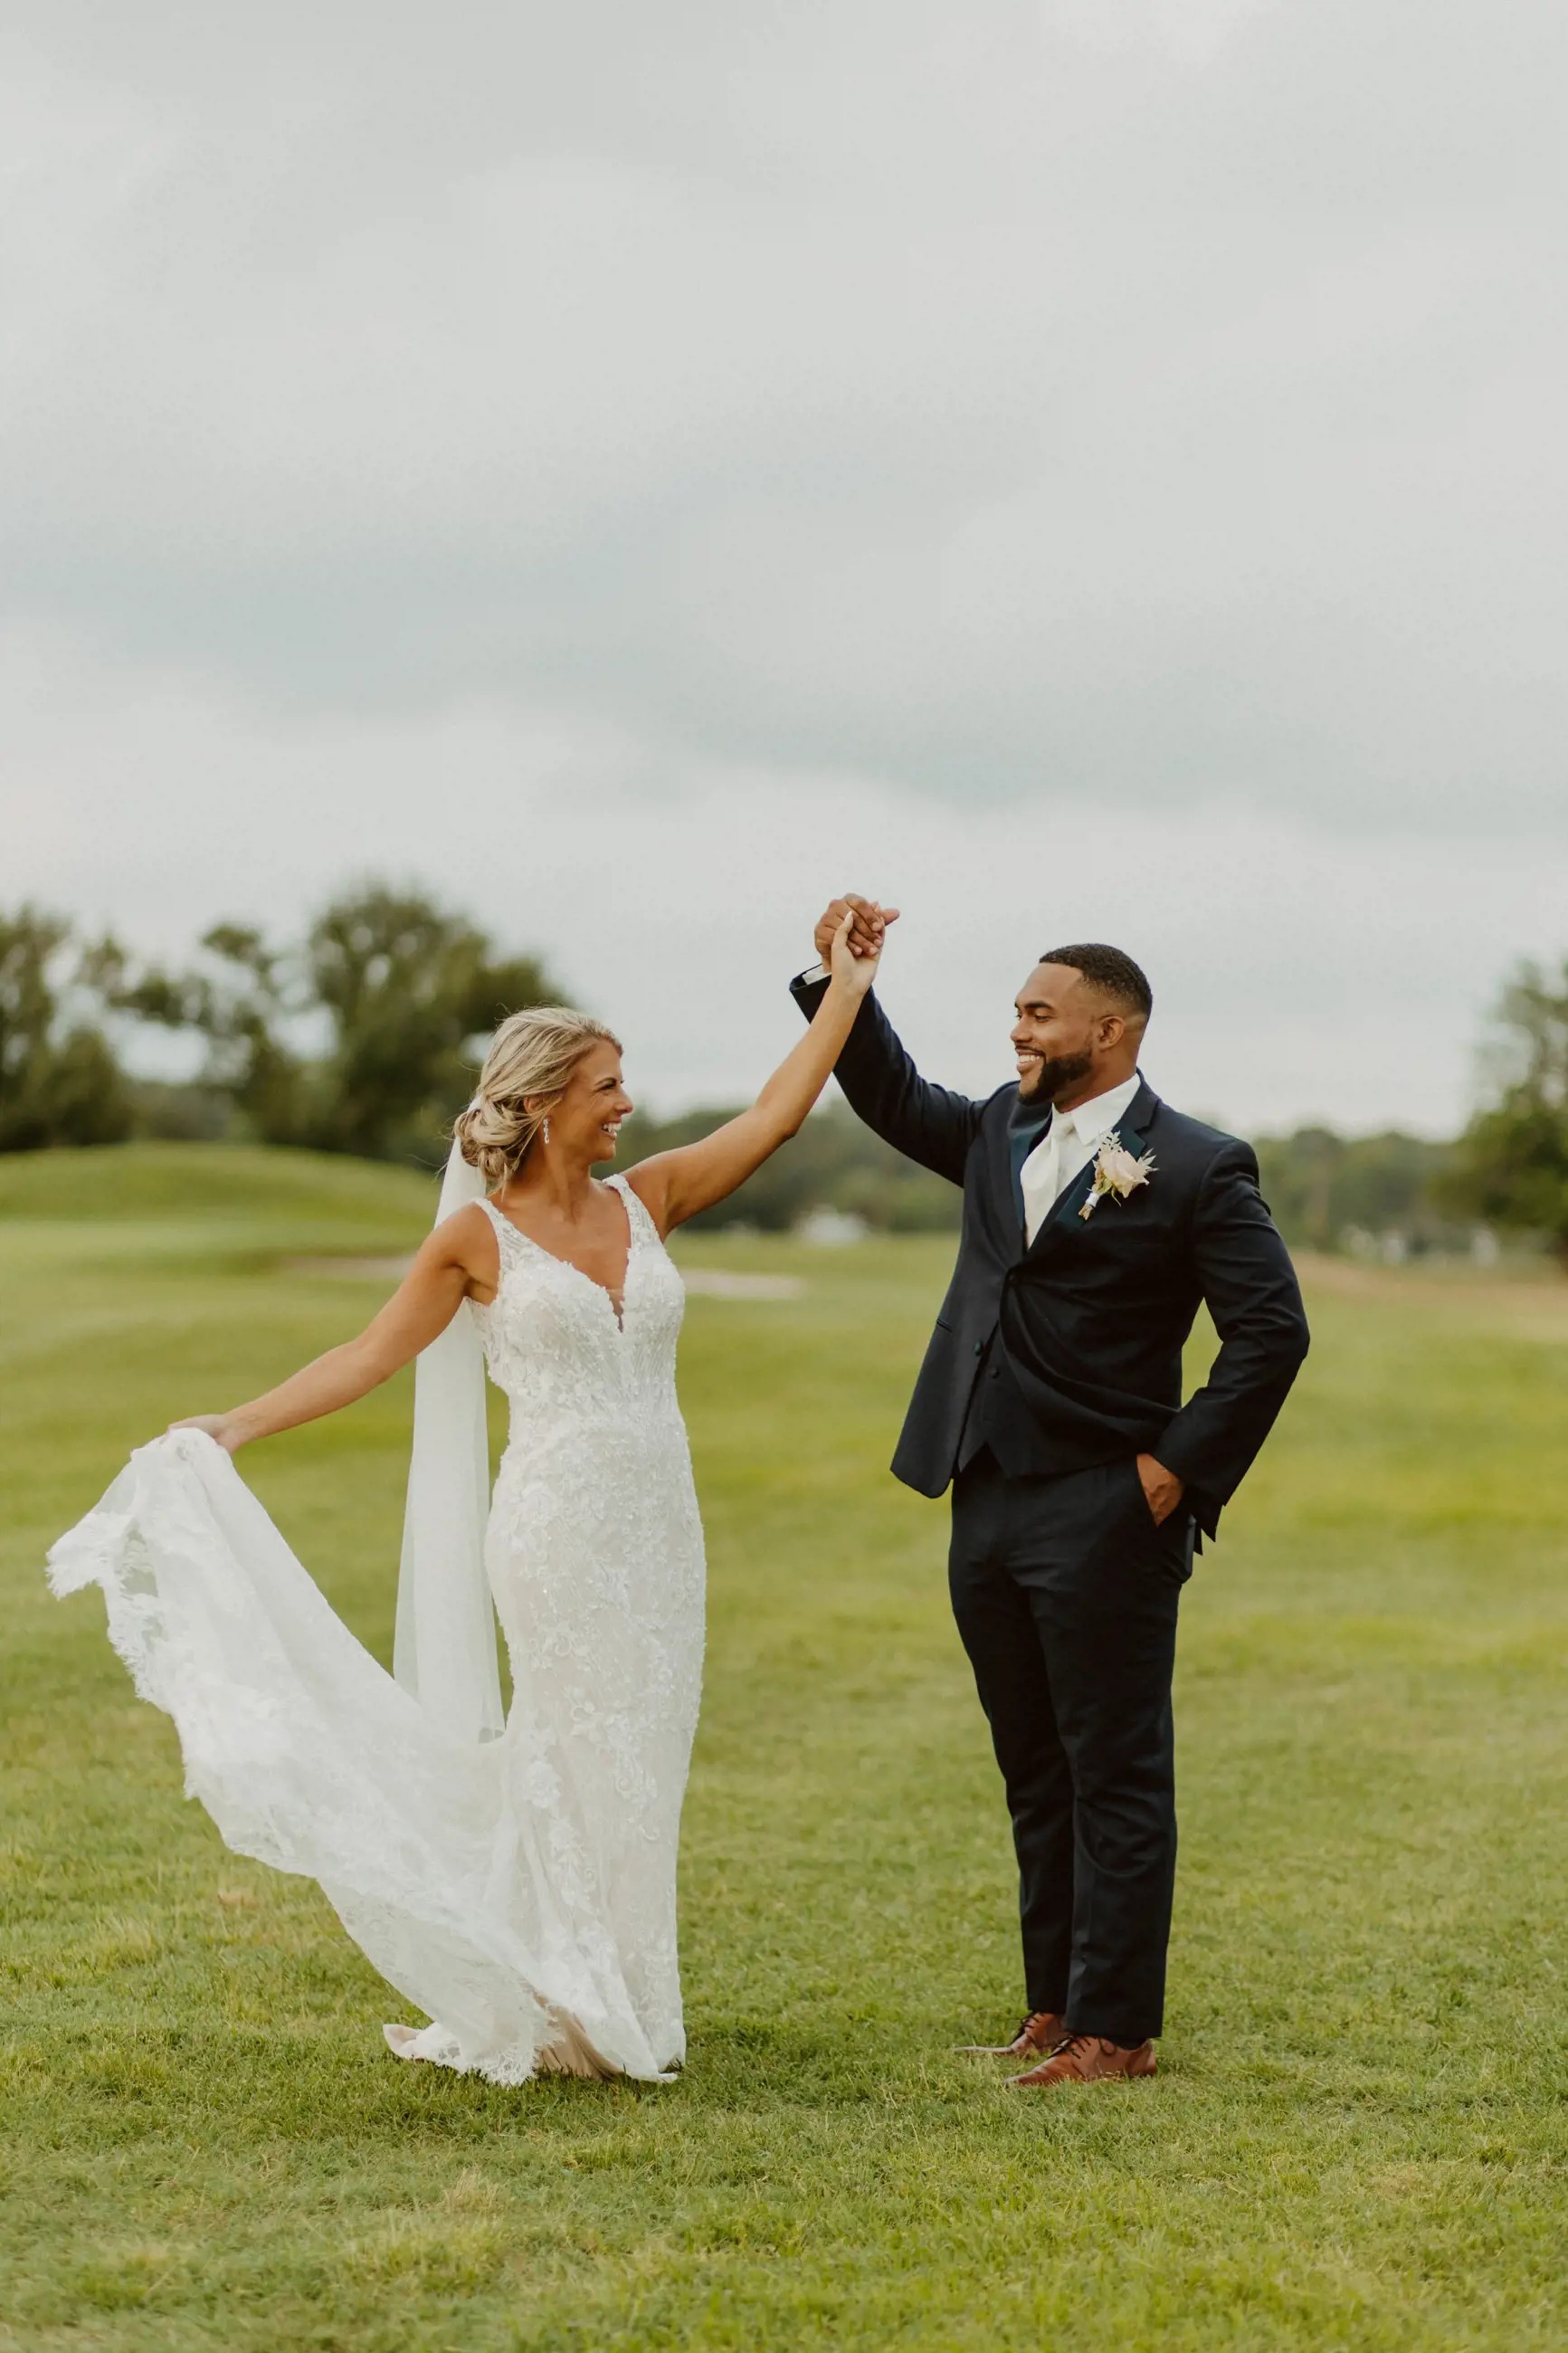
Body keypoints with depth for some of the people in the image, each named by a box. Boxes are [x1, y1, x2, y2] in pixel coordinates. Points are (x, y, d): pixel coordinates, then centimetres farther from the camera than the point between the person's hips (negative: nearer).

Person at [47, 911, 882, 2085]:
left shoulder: (648, 1197, 7)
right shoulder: (479, 1237, -4)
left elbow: (776, 1114, 5)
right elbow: (372, 1354, -2)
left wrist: (846, 981, 3)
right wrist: (233, 1428, -7)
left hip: (659, 1526, 5)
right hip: (559, 1528, -5)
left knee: (644, 1763, 9)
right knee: (589, 1765, 0)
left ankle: (622, 2007, 20)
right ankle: (570, 2010, 12)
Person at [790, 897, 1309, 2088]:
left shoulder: (1196, 1167, -8)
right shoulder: (1001, 1133, 12)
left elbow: (1273, 1329, -10)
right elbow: (896, 1100, 28)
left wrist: (1182, 1466, -13)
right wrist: (841, 979, 15)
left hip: (1103, 1518, -7)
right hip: (989, 1508, 7)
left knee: (1114, 1778, 0)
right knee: (1037, 1779, 14)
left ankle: (1117, 2030, 7)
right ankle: (1054, 2011, 23)